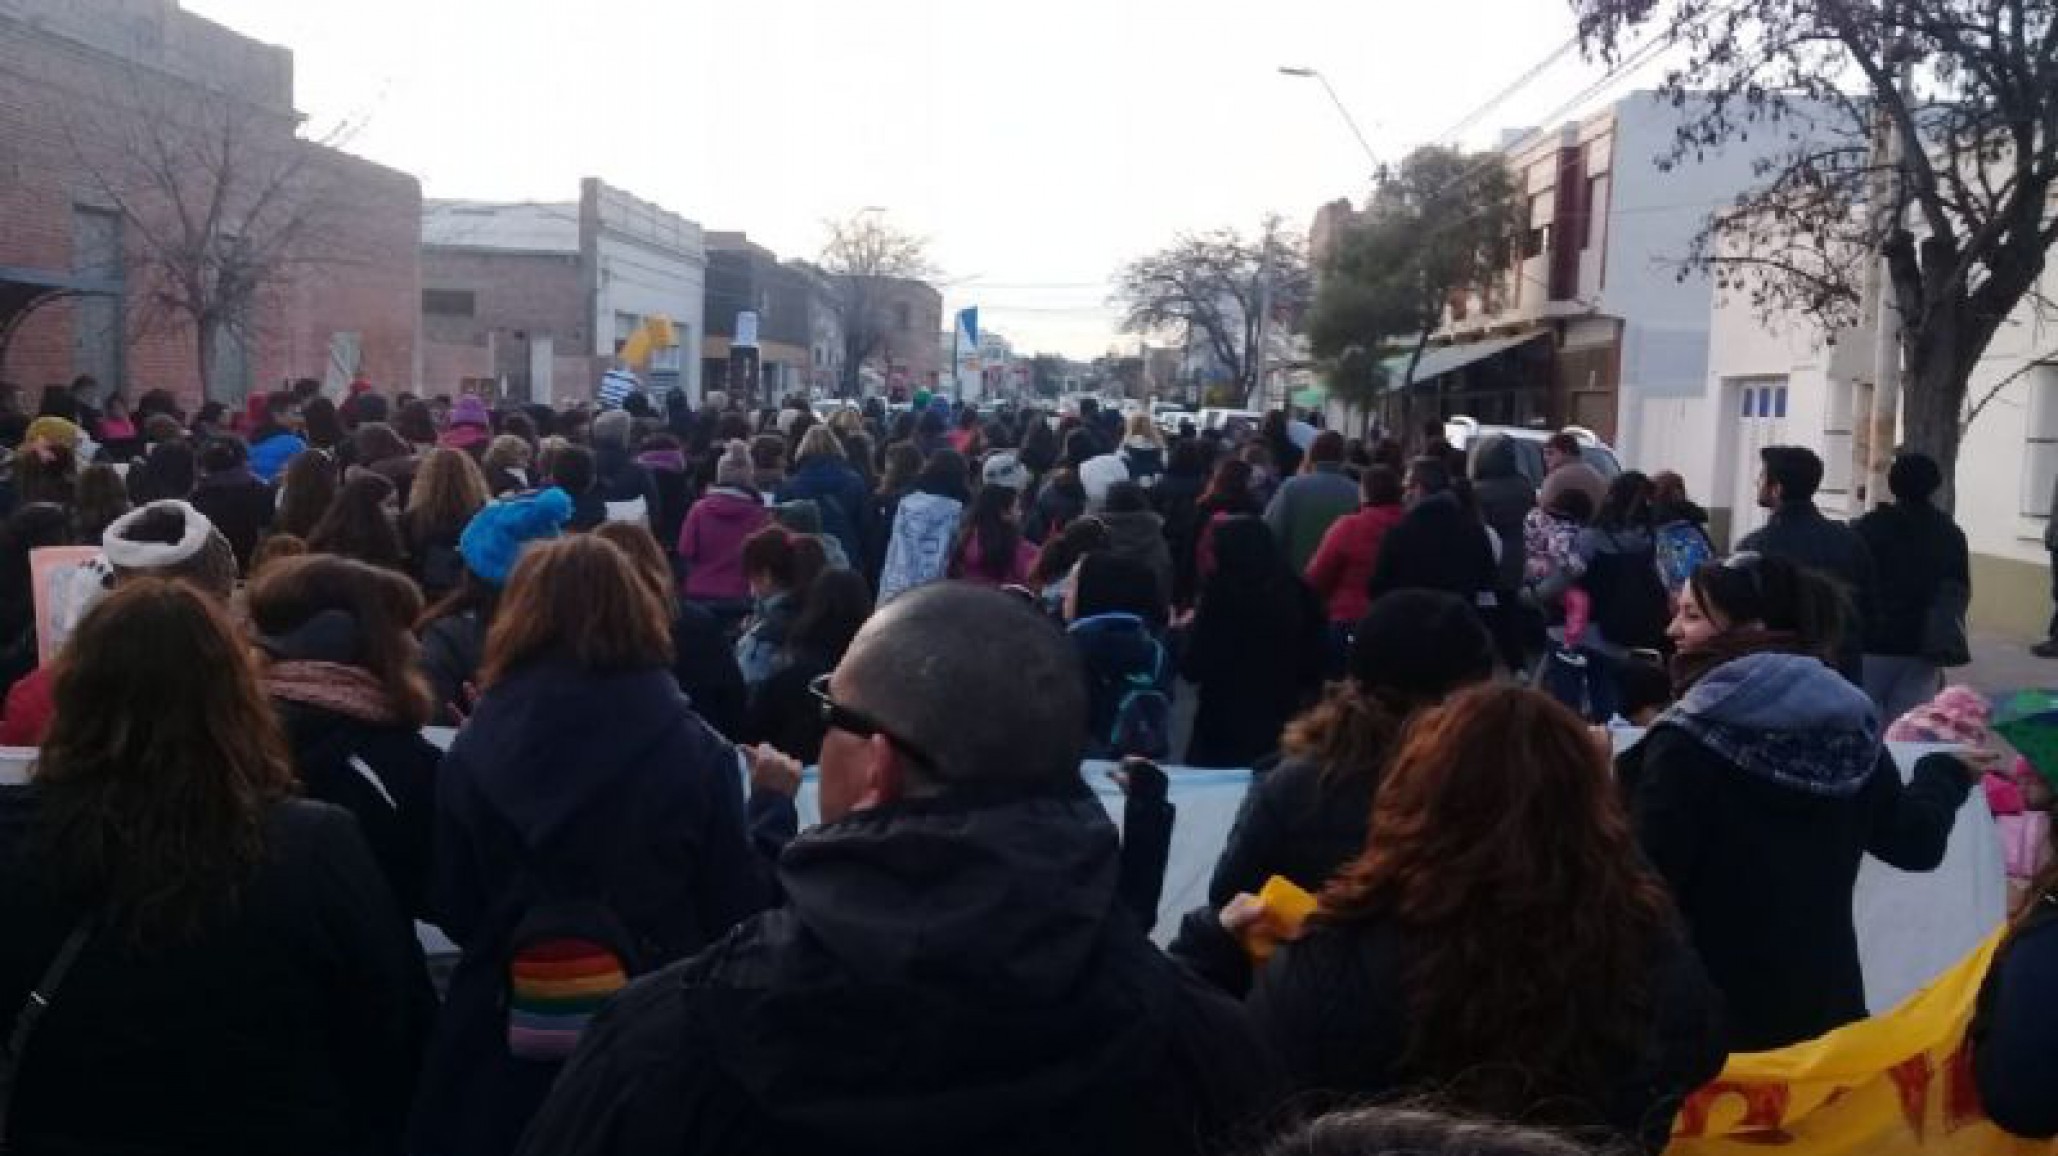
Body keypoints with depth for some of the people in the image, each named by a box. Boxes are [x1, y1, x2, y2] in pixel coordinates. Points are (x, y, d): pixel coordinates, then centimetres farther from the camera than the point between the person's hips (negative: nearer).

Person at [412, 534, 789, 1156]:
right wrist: (775, 803, 7)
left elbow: (452, 912, 2)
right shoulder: (693, 750, -14)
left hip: (503, 1049, 2)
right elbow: (740, 914, -7)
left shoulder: (472, 750, -7)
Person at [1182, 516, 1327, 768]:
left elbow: (1193, 669, -11)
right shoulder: (1295, 592, 3)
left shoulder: (1222, 594, -14)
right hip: (1281, 726, 6)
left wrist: (1181, 631, 6)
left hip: (1224, 730, -6)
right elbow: (1313, 667, 9)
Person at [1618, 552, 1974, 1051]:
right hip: (1824, 1003, 6)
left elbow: (1646, 877, -22)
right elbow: (1917, 843, 12)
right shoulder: (1848, 724, 2)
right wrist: (1947, 771, 30)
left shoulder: (1690, 741, -18)